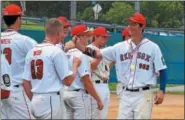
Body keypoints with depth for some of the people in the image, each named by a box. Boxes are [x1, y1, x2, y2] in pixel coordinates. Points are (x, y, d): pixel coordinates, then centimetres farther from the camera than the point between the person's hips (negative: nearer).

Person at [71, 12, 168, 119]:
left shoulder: (152, 47, -3)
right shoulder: (121, 47, 6)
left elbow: (162, 70, -2)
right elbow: (98, 54, 0)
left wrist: (162, 91, -12)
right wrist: (80, 47, -16)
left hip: (143, 94, -4)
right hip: (126, 94, 4)